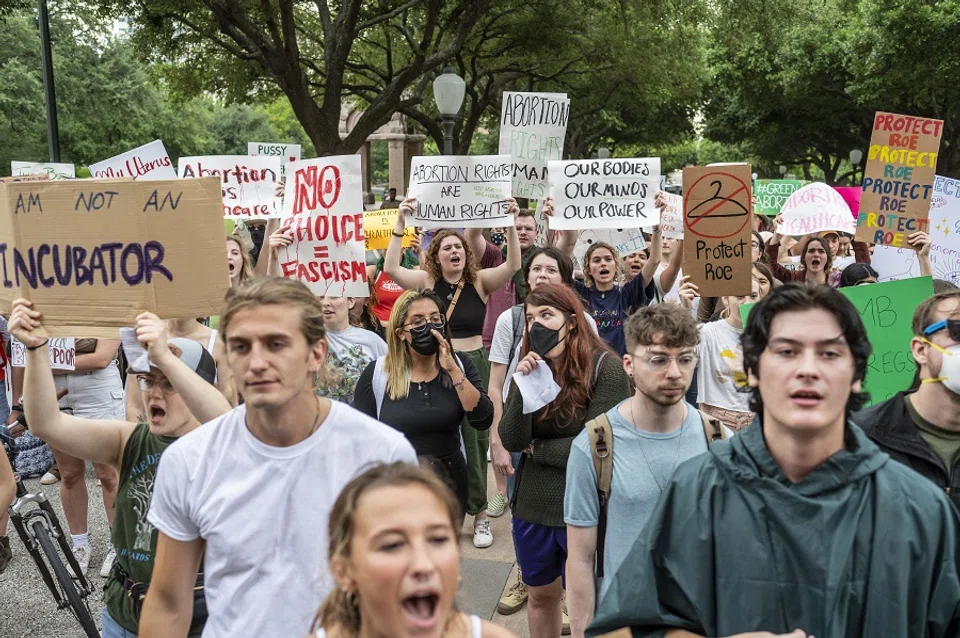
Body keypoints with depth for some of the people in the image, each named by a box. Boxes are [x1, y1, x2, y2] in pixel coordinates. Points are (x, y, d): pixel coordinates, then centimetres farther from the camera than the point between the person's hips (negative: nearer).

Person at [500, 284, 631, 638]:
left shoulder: (605, 367, -16)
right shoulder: (528, 368, 0)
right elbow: (511, 441, -9)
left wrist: (536, 449, -7)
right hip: (532, 506, 5)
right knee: (540, 595, 23)